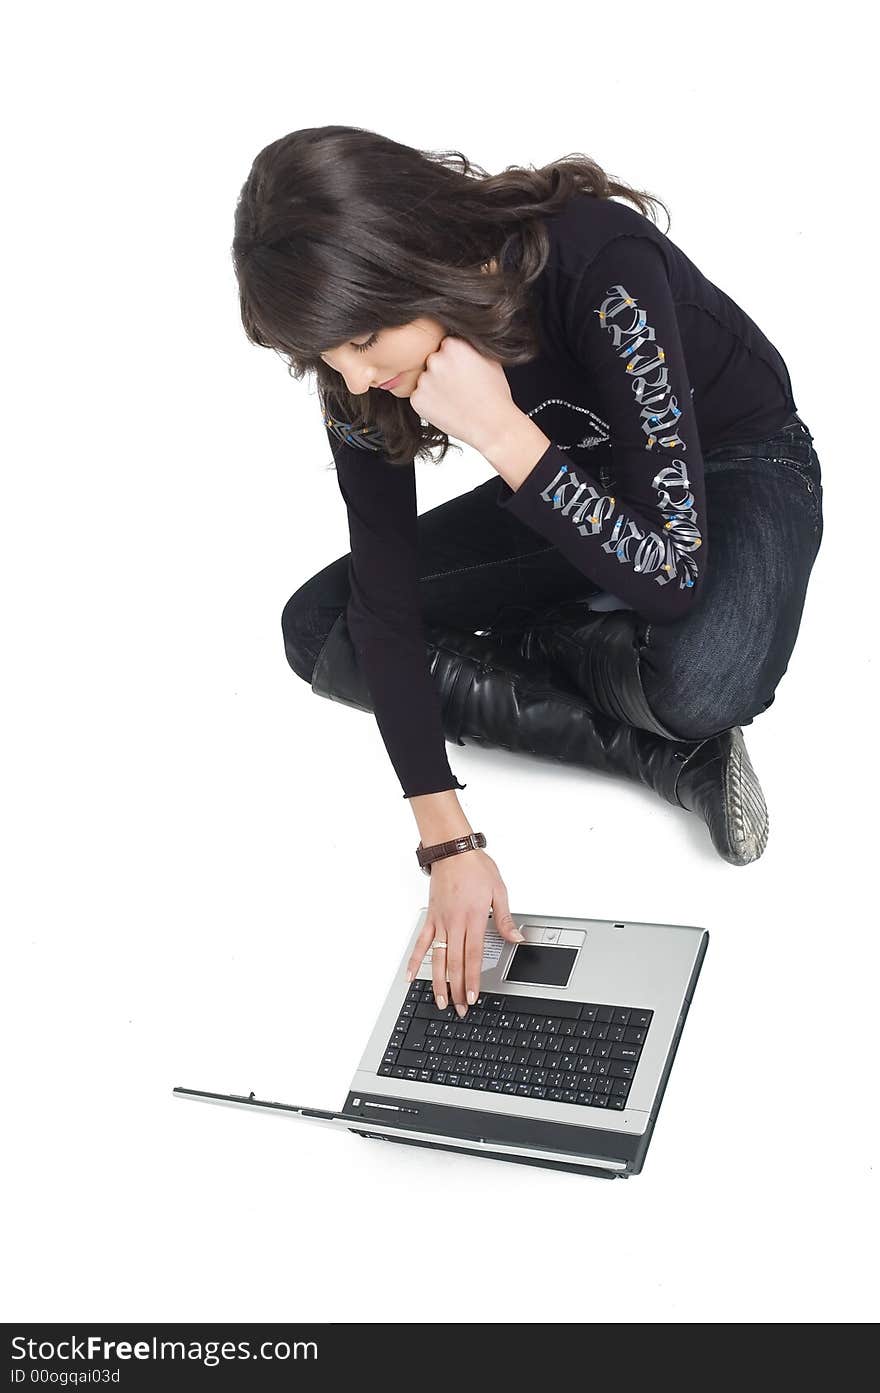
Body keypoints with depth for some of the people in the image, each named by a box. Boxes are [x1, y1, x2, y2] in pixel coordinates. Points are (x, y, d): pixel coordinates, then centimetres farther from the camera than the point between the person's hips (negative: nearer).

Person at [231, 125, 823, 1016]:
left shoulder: (599, 265, -35)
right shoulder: (360, 366, -20)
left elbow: (671, 572, -36)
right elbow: (386, 597, -19)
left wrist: (502, 432, -42)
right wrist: (448, 842, -24)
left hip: (734, 467, -5)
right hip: (572, 489, 6)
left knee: (703, 682, -40)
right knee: (320, 632, -12)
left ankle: (518, 642, -6)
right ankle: (673, 760, -17)